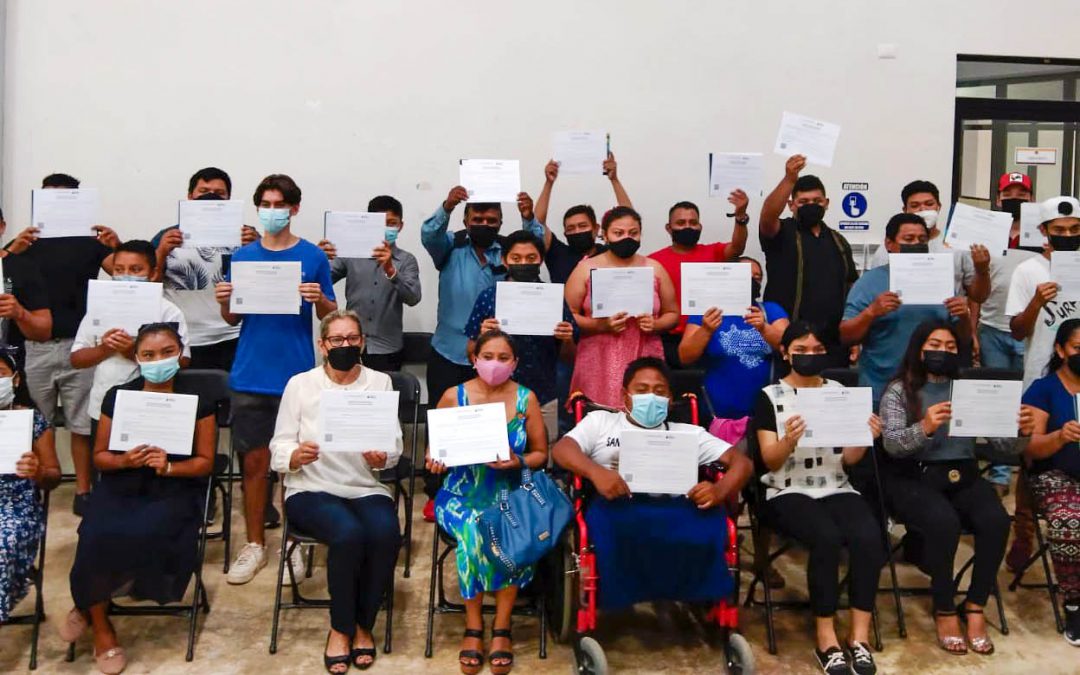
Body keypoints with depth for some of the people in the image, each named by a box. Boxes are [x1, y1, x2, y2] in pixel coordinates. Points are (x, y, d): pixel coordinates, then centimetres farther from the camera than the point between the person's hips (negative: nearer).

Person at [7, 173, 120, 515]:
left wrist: (117, 246, -27)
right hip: (36, 346, 2)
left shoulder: (91, 241, 3)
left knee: (81, 423, 4)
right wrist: (12, 251, -23)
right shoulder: (26, 242, 7)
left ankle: (83, 490, 10)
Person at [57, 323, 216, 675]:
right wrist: (124, 460, -13)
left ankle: (89, 605, 0)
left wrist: (168, 466, -18)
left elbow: (205, 461, 1)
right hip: (119, 489, 2)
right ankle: (101, 625, -1)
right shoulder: (117, 397, 6)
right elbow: (99, 456, 10)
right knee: (98, 539, -29)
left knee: (140, 536, -33)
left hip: (173, 493, -2)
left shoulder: (198, 401, 0)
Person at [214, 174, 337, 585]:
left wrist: (320, 299, -16)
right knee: (254, 461, 7)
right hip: (250, 377, 2)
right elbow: (233, 319, 11)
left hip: (297, 376, -2)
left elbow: (330, 316, 4)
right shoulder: (243, 257, 7)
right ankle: (254, 545, 20)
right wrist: (224, 301, -10)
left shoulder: (313, 256, 1)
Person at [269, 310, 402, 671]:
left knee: (386, 534, -29)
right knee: (349, 533, -32)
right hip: (312, 489, -2)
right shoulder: (300, 384, 4)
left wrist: (383, 458, -19)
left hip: (367, 488, 2)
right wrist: (297, 455, -23)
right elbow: (278, 448, 0)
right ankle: (340, 628, -7)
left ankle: (363, 625, -4)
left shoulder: (380, 382, 9)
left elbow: (395, 445, 4)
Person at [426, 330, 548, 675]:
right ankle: (474, 627, -12)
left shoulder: (526, 399, 2)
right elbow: (434, 448, 8)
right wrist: (435, 462, -15)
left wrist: (518, 461, -14)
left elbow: (541, 453, 7)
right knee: (472, 530, -32)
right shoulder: (453, 396, 0)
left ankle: (501, 628, -13)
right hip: (462, 494, 0)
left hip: (509, 494, 1)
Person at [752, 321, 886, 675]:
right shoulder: (769, 396, 2)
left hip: (836, 488, 3)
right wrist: (789, 439, -27)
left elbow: (849, 459, 9)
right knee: (827, 537, -32)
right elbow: (771, 461, -6)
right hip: (788, 492, -3)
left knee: (869, 536, -27)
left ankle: (860, 636, -16)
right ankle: (825, 636, -18)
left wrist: (866, 438, -12)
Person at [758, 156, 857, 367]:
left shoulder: (838, 241, 17)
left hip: (834, 343, 5)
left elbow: (852, 289, 18)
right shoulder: (782, 234, 2)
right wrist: (789, 179, -35)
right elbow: (767, 216, -21)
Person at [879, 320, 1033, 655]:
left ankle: (975, 607, -8)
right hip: (914, 477, -3)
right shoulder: (899, 390, 2)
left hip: (964, 476, 4)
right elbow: (892, 444, -13)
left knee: (996, 520, -26)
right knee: (944, 522, -32)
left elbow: (1002, 444, 5)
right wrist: (924, 427, -33)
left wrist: (1021, 432, -19)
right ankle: (944, 609, -10)